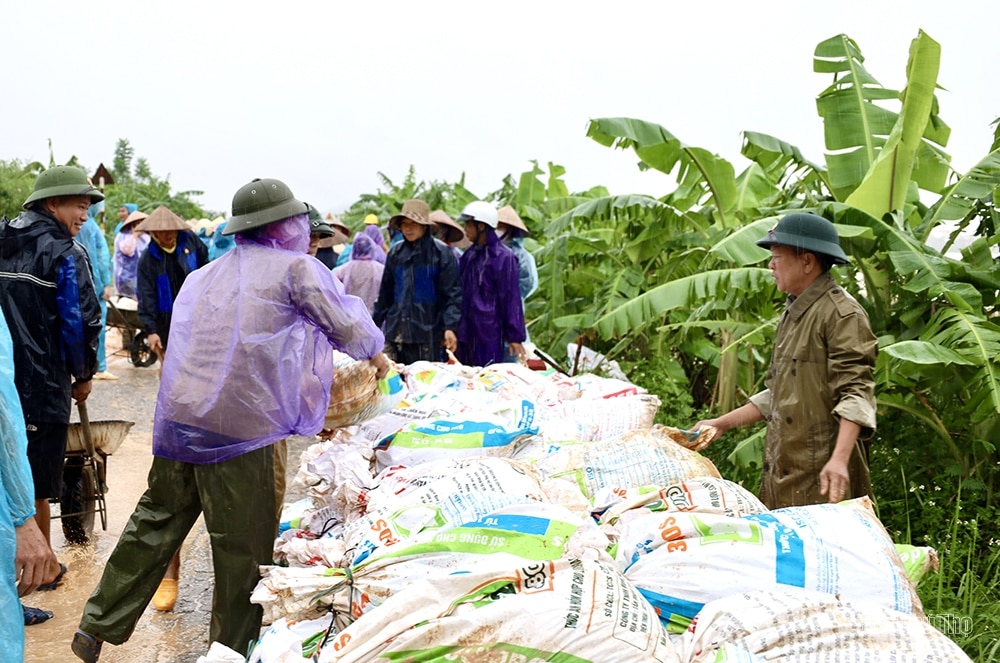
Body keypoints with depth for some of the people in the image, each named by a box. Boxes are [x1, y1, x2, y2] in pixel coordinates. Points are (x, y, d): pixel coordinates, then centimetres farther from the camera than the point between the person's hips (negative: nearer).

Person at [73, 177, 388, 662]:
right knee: (243, 549, 7)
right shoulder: (296, 267, -3)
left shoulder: (205, 275, 18)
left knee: (154, 524, 20)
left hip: (179, 416, 7)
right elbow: (347, 325, -2)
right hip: (239, 427, -7)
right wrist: (375, 352, 19)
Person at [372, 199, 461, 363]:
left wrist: (450, 327, -17)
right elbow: (385, 293, 17)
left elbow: (452, 294, -7)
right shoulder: (395, 253, 10)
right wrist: (374, 325, 17)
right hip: (395, 331, 4)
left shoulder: (441, 253, -3)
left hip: (427, 333, -4)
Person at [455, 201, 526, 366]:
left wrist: (515, 336, -9)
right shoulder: (468, 255, 10)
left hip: (490, 333, -7)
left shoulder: (503, 257, -10)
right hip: (466, 332, 7)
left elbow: (511, 298, -10)